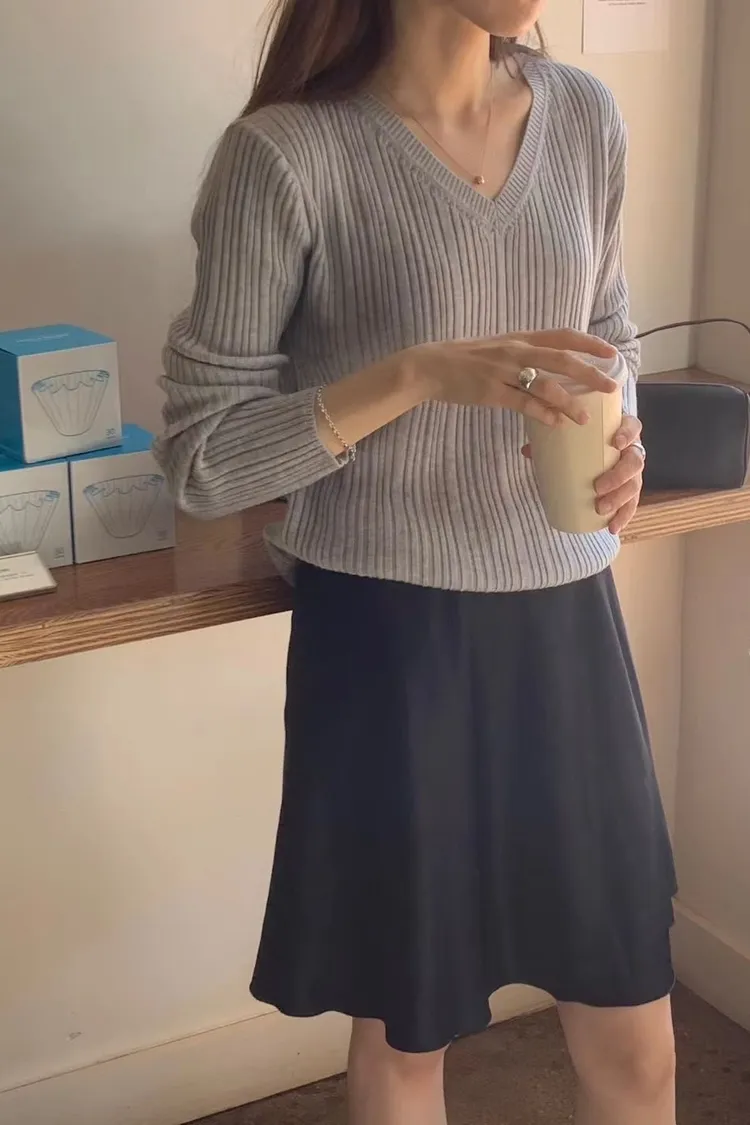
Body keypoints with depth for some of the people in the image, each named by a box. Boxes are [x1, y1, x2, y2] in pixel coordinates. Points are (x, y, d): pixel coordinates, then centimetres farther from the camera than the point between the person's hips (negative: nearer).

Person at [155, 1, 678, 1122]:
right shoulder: (287, 153, -13)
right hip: (388, 636, -4)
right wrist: (414, 374, -25)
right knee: (403, 1032, 14)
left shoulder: (584, 117, 3)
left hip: (564, 619, 5)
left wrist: (620, 443, -6)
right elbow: (202, 458, -12)